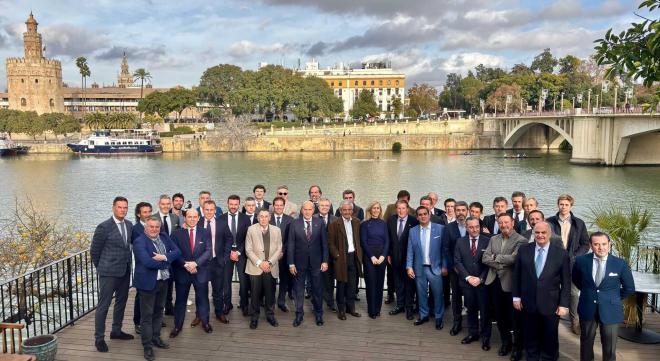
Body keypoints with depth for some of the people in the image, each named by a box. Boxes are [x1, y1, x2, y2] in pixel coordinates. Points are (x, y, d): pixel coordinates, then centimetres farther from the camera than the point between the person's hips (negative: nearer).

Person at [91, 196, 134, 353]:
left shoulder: (129, 225, 3)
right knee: (103, 305, 2)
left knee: (121, 301, 17)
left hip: (125, 271, 6)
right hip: (109, 272, -6)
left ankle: (116, 331, 33)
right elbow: (94, 250, -5)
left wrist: (127, 263, 12)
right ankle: (99, 338, 13)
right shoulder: (104, 227, -14)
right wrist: (101, 267, 4)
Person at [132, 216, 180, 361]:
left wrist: (164, 257, -19)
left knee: (158, 311, 19)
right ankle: (147, 346, 12)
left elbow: (177, 251, -1)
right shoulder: (139, 242, -14)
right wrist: (167, 262, -15)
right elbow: (147, 262, -26)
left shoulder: (164, 237, 6)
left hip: (163, 281, 7)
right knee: (147, 315, 3)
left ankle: (156, 338, 34)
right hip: (148, 282, -6)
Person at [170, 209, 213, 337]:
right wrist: (186, 265, -17)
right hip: (182, 272, 0)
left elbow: (208, 251, -7)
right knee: (180, 299, 10)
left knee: (202, 298, 12)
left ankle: (205, 322, 29)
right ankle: (178, 325, 22)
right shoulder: (177, 233, -1)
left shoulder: (205, 233, 0)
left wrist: (195, 263, -18)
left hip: (200, 271, 1)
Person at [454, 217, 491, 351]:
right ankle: (473, 333, 26)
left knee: (484, 310, 5)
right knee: (471, 309, 12)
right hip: (467, 282, 2)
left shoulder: (487, 241, -4)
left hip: (483, 282, -2)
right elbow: (457, 261, 0)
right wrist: (468, 277, -9)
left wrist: (480, 278, -12)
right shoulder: (460, 242, 3)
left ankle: (485, 337, 18)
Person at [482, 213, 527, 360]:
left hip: (510, 283, -5)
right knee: (499, 315, 16)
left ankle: (517, 346, 23)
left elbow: (514, 258, -23)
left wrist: (495, 257, -11)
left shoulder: (521, 240, -10)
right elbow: (485, 258, 1)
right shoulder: (493, 239, 10)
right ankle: (506, 342, 34)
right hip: (494, 282, 6)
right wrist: (501, 264, -14)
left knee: (515, 316, 7)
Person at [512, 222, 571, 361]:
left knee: (550, 339, 14)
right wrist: (516, 297, 2)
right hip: (528, 303, 1)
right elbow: (516, 275, 5)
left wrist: (564, 304, -6)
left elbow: (566, 282, -4)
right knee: (530, 338, 15)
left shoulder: (561, 253, -6)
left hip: (550, 305, -1)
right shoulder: (523, 250, -1)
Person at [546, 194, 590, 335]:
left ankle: (575, 322, 15)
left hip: (572, 263, 0)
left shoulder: (579, 223, 4)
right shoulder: (550, 221, 2)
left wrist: (574, 257, -8)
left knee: (574, 293, 4)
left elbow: (585, 244, 4)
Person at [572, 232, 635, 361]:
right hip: (587, 309, 1)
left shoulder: (620, 263, -10)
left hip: (610, 311, -1)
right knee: (586, 342, 18)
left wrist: (614, 299, 6)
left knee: (609, 347, 12)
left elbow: (629, 288, 2)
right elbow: (576, 279, 13)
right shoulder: (581, 260, -8)